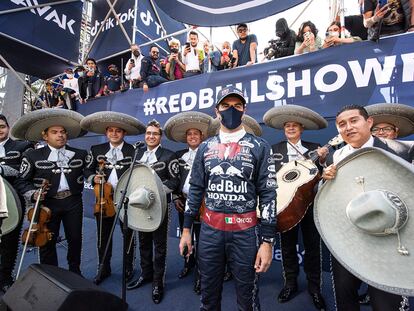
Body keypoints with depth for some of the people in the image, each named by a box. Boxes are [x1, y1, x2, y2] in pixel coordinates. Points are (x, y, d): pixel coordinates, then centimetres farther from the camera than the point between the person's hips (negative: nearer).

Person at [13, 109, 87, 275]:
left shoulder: (80, 154, 5)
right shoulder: (32, 155, 0)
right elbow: (21, 181, 2)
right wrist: (33, 193, -14)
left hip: (73, 202, 2)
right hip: (47, 203, -1)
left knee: (75, 238, 12)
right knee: (47, 241, 9)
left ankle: (75, 271, 33)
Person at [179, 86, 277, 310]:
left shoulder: (259, 147, -3)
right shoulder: (205, 147, 5)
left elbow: (268, 194, -5)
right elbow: (195, 189, 8)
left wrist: (267, 241, -9)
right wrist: (186, 229, 6)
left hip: (245, 231, -2)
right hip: (209, 229, 3)